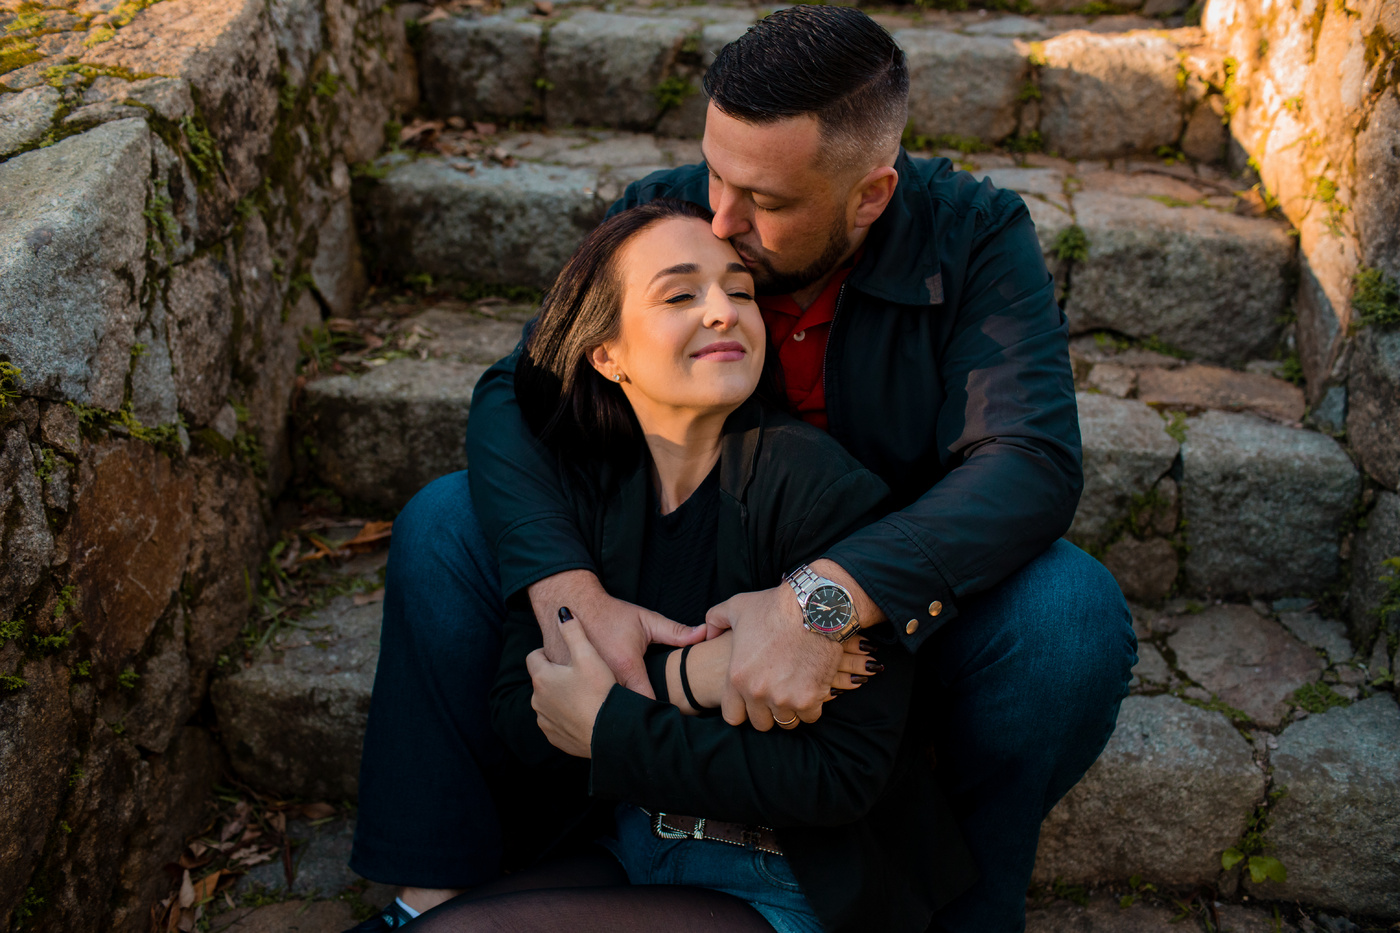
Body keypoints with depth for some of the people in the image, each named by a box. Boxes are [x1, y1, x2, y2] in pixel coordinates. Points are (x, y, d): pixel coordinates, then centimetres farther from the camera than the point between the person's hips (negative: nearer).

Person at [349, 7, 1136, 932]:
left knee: (1074, 614, -31)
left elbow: (1034, 460, -29)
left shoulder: (977, 236, -17)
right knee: (444, 526, -14)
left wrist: (830, 598, -45)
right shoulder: (660, 215, -11)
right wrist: (569, 594, -35)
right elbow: (513, 396, -16)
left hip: (893, 602, -1)